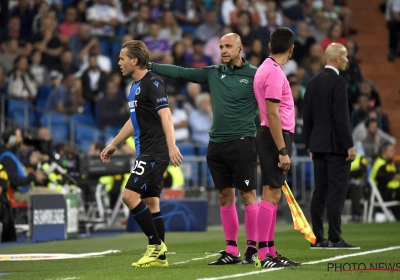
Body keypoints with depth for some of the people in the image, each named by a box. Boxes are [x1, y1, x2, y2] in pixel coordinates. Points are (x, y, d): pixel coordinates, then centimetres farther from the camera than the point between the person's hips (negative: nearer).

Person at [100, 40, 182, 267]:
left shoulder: (152, 83, -12)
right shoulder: (136, 86, 17)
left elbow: (165, 115, -22)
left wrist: (172, 146, -32)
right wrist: (114, 144, 33)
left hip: (155, 152, -10)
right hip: (146, 153, 10)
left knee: (130, 195, -14)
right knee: (150, 201, 8)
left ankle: (156, 244, -6)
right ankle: (159, 256, 10)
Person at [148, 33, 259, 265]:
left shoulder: (255, 75, -3)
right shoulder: (214, 73, 11)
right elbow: (181, 72, 13)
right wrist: (150, 66, 8)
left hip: (242, 142, -5)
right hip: (217, 143, 5)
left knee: (248, 194, -5)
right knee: (225, 196, 7)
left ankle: (253, 248, 1)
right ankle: (231, 250, 12)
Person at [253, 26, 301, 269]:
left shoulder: (269, 69, 16)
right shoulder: (274, 72, -14)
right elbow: (272, 115, -19)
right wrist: (282, 151, -20)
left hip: (274, 137, 10)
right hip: (276, 138, -10)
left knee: (274, 194, 11)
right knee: (271, 193, -10)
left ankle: (270, 252, 13)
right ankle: (263, 255, -12)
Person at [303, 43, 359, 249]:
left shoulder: (313, 83, 12)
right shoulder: (338, 82, -12)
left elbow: (307, 116, 14)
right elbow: (341, 116, -17)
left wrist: (310, 145, 19)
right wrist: (349, 145, -14)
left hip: (318, 144, 8)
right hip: (336, 145, -8)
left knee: (320, 191, 8)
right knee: (337, 191, -6)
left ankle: (317, 238, 8)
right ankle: (334, 238, -8)